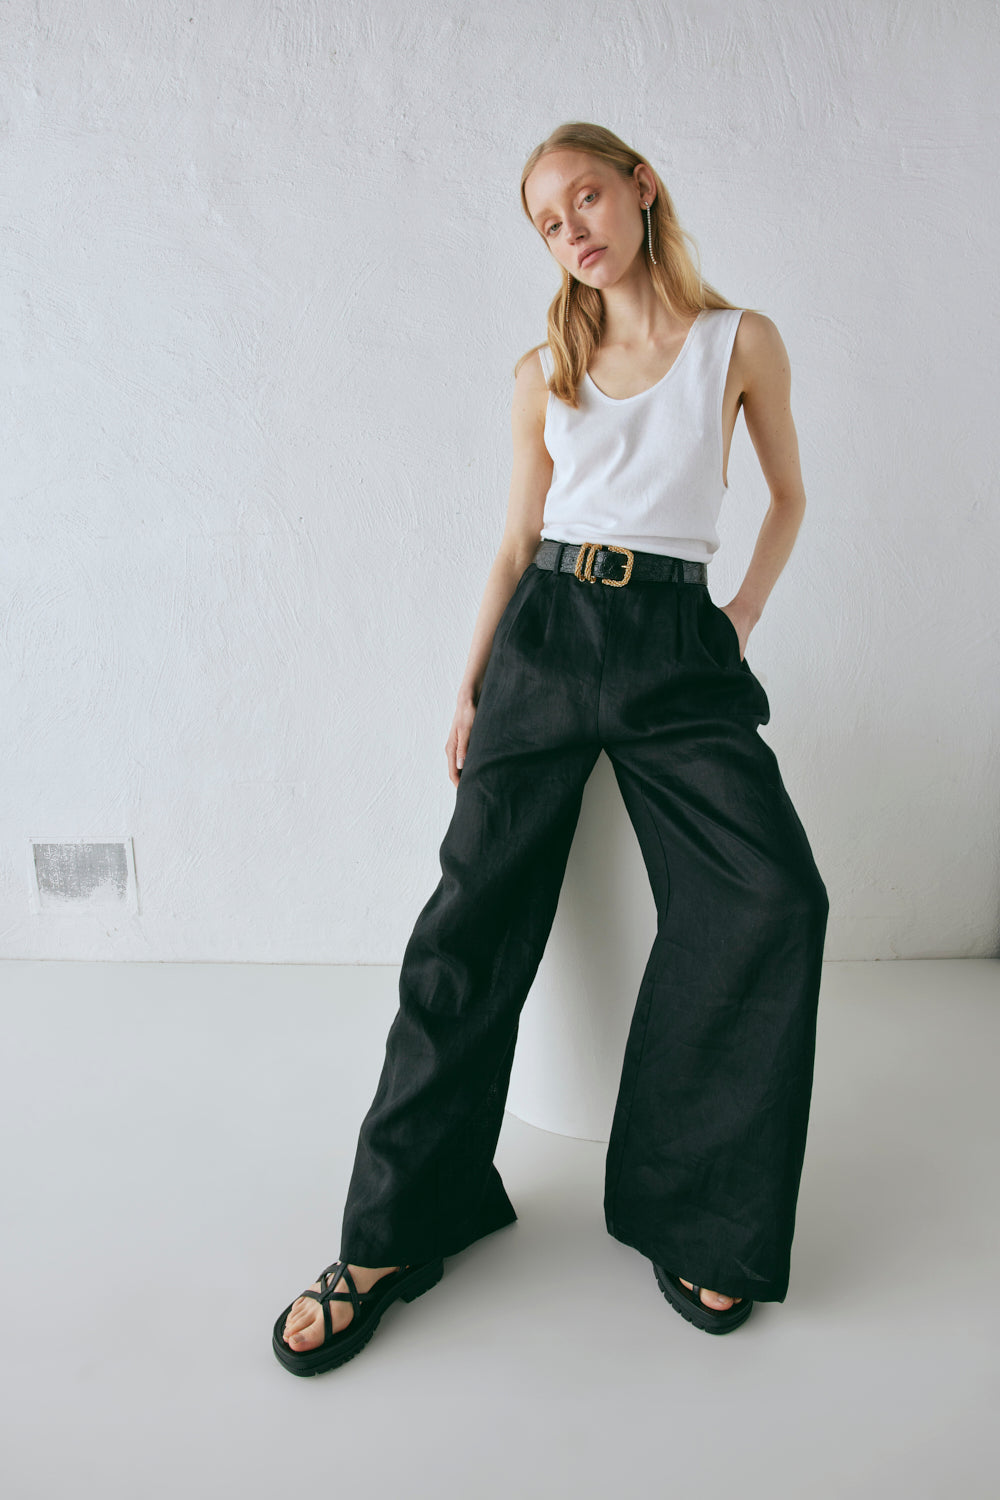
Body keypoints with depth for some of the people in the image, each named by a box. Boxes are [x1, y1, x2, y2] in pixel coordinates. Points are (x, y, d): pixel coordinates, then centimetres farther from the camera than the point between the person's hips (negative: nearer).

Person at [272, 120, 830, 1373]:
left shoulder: (741, 342, 10)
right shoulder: (543, 375, 14)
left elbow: (787, 495, 21)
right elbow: (517, 540, 14)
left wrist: (742, 620, 9)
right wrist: (470, 689, 9)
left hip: (676, 646, -1)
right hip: (547, 633, 1)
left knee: (772, 900, -22)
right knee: (477, 913, -10)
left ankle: (693, 1214, -6)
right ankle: (394, 1233, -1)